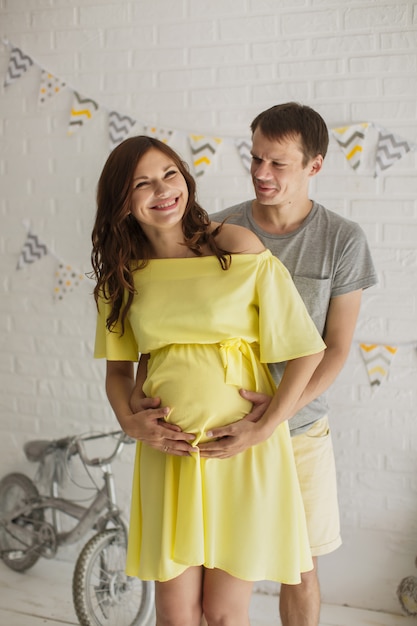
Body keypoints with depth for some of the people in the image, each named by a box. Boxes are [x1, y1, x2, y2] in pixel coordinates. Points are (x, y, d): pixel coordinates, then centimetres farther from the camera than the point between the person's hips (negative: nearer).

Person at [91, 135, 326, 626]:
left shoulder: (238, 249, -10)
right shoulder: (123, 275, 3)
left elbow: (308, 350, -8)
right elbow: (118, 369, 14)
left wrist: (264, 428, -15)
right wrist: (130, 421, -4)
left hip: (243, 448, -3)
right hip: (167, 450, 3)